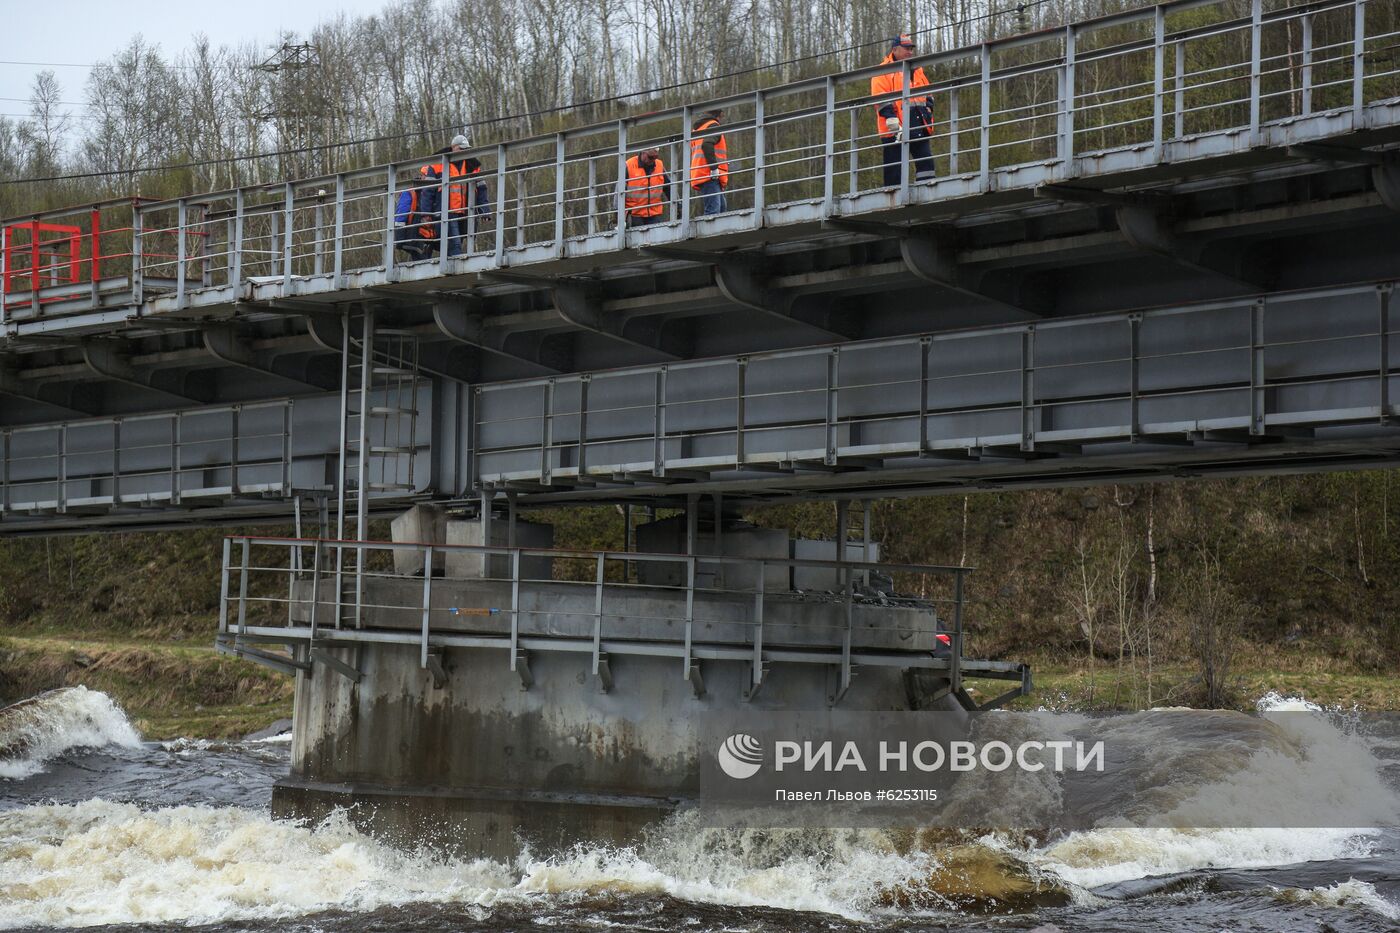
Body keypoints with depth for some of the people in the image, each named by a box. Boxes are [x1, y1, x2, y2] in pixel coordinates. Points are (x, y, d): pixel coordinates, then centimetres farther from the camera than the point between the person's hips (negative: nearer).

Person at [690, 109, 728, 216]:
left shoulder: (696, 128, 25)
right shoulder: (713, 125, -3)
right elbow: (707, 145, -20)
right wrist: (714, 168, -22)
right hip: (710, 176, -9)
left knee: (721, 208, 12)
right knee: (713, 210, -18)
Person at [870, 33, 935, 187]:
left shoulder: (917, 70, 20)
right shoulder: (883, 71, -2)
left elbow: (927, 94, 27)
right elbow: (881, 100, -11)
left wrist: (928, 115, 17)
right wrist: (892, 120, -20)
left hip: (919, 127, 7)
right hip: (896, 131, -7)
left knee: (926, 161, -1)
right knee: (895, 168, -4)